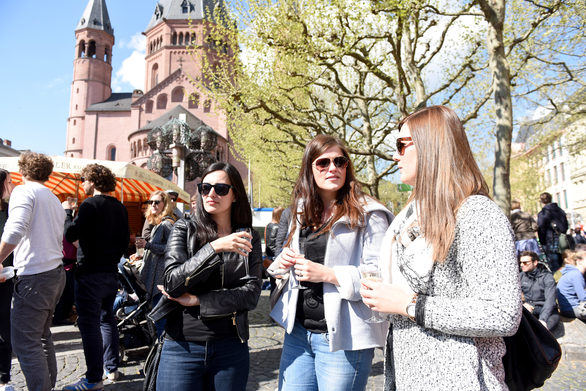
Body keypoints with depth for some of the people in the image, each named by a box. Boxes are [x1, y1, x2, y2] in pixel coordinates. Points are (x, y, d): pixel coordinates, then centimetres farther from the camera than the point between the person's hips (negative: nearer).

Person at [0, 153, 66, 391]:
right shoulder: (55, 200, 20)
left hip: (34, 276, -9)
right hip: (56, 273, 9)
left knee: (25, 342, -3)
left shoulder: (24, 191, -6)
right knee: (42, 335, 19)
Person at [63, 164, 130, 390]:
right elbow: (125, 240, 13)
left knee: (89, 324, -1)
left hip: (90, 273, -8)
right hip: (111, 272, 8)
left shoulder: (90, 205, -13)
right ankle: (112, 369, 24)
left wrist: (67, 212, -3)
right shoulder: (120, 207, 9)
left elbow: (71, 235, -17)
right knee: (107, 319, 16)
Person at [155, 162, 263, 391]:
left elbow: (251, 294, -7)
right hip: (181, 347, -1)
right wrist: (213, 247, -22)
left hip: (231, 348, 1)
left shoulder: (249, 239, 2)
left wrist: (197, 300, -14)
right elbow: (172, 283, -12)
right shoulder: (184, 229, -1)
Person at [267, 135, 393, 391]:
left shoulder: (367, 214, -9)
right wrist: (282, 263, -1)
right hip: (298, 332, 6)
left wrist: (327, 274, -21)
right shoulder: (301, 213, 11)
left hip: (342, 339, -5)